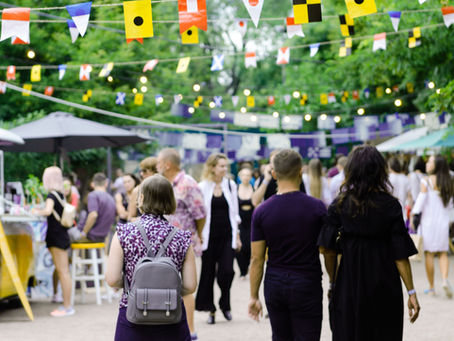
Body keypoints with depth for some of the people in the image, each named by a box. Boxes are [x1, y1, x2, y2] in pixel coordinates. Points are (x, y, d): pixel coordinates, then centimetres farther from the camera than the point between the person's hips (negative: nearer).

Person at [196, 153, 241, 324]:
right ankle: (211, 310, 14)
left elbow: (235, 213, 12)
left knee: (227, 271, -9)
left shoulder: (230, 185, 7)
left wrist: (237, 236, 9)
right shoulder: (202, 187, -3)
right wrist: (198, 236, -6)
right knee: (208, 274, 3)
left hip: (227, 236, 2)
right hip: (209, 237, -2)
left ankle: (225, 304, 13)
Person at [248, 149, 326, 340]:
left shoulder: (261, 211, -4)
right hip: (306, 285, -3)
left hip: (275, 285, 3)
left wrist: (254, 296, 7)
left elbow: (257, 259, -2)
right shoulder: (317, 207, -9)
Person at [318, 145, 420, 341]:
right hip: (385, 288, -1)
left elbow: (327, 250, -5)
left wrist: (333, 283, 7)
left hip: (348, 286, 1)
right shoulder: (390, 205, -7)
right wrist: (411, 292, -4)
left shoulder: (339, 204, -3)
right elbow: (400, 253, -8)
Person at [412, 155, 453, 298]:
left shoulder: (426, 182, -10)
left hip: (428, 221, -3)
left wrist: (413, 216, -4)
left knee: (429, 254, 4)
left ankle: (431, 287, 7)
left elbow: (420, 202, -13)